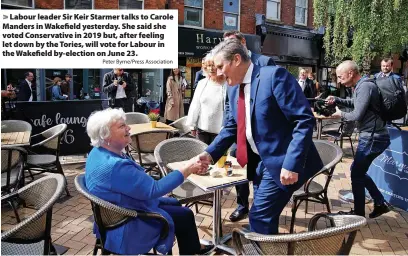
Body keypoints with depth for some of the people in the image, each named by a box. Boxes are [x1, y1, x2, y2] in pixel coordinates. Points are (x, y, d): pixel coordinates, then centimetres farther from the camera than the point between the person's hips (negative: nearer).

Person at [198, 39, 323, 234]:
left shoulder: (274, 75, -19)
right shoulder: (234, 88, 7)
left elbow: (304, 120, -22)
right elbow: (231, 127, 15)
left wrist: (291, 164, -27)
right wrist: (210, 153, 1)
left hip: (283, 163, -8)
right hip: (263, 162, 8)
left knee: (259, 216, -5)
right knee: (264, 216, 18)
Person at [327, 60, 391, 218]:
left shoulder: (365, 86, -20)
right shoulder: (361, 86, 10)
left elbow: (357, 115, -23)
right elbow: (355, 104, 26)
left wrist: (341, 115, -5)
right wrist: (337, 100, 10)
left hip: (373, 137, -10)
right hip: (372, 136, 10)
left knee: (356, 175, 2)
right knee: (358, 170, 19)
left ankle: (358, 214, 17)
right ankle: (380, 203, 26)